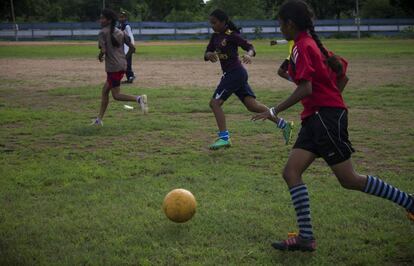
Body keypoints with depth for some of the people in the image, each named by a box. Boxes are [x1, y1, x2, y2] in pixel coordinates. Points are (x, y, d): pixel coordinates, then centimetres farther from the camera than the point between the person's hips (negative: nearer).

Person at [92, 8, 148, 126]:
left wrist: (100, 56, 3)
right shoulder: (120, 32, 12)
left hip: (113, 68, -8)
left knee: (116, 95, -3)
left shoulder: (103, 33, -9)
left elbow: (103, 51, -19)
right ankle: (99, 119, 21)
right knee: (105, 91, 17)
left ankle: (138, 99, -25)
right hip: (122, 66, 8)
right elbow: (132, 48, 10)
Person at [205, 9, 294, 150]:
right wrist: (209, 55, -13)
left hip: (235, 73, -8)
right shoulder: (215, 37, 11)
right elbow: (206, 55, 11)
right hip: (230, 74, 8)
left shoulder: (232, 36, -12)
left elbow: (250, 47, -16)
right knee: (252, 105, 6)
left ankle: (224, 138, -6)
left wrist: (249, 55, -38)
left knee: (215, 102, -8)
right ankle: (283, 124, 8)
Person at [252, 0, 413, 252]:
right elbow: (340, 69, 19)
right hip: (316, 118, 10)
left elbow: (306, 89, -21)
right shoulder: (314, 43, 15)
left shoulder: (302, 47, -12)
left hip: (326, 116, -10)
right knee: (291, 172, 1)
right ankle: (306, 238, -2)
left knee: (350, 180, -2)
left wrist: (274, 111, -17)